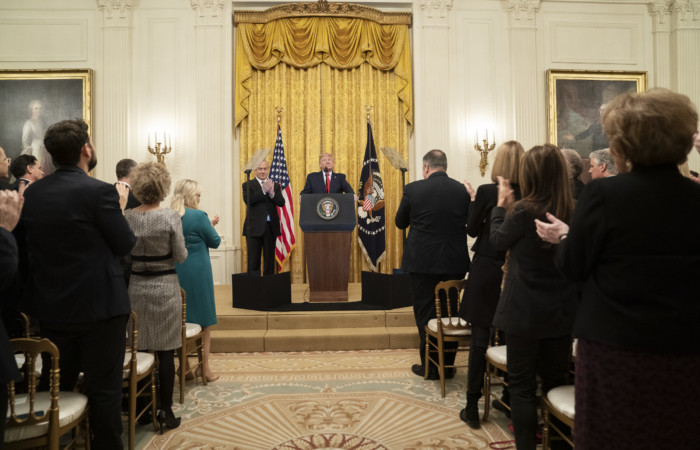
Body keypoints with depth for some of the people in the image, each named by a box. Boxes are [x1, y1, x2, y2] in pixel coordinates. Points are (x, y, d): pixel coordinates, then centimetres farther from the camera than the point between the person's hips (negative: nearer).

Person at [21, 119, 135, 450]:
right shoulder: (100, 191, -17)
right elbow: (124, 245, -11)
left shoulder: (31, 193, 2)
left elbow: (30, 245, 12)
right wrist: (119, 208, 5)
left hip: (50, 307, 6)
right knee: (104, 390, 7)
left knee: (56, 386, 21)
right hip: (98, 307, -6)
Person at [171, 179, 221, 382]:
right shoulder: (199, 216, -13)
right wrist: (211, 226, 12)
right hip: (197, 273, -5)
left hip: (174, 273, 6)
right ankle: (204, 368, 11)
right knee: (204, 321, 6)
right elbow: (215, 242, -4)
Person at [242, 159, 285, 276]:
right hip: (254, 227, -3)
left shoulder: (275, 186, 13)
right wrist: (263, 190, -20)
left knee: (270, 260, 9)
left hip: (271, 227, 3)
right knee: (253, 261, 0)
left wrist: (272, 193, -18)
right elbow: (248, 200, -13)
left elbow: (281, 203, -1)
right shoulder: (248, 185, 5)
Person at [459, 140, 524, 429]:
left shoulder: (486, 192, -12)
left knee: (480, 337, 4)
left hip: (487, 270, -3)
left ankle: (472, 407, 11)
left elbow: (473, 230, -4)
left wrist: (473, 198, 7)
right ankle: (510, 400, 29)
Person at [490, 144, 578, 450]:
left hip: (525, 311, -5)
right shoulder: (575, 211, -2)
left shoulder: (522, 210, -18)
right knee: (555, 382, 19)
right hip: (562, 310, 6)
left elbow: (499, 241, -2)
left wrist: (501, 205, 9)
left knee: (522, 385, 7)